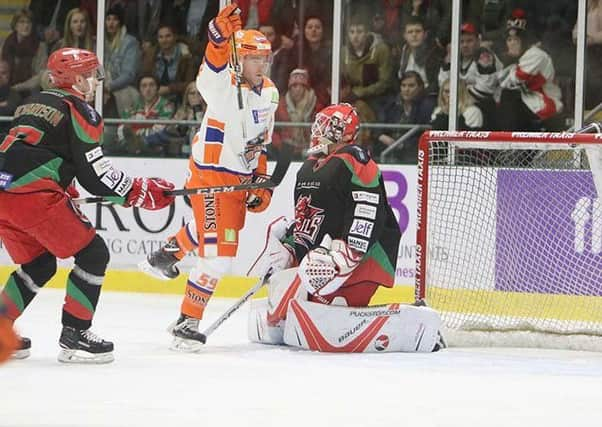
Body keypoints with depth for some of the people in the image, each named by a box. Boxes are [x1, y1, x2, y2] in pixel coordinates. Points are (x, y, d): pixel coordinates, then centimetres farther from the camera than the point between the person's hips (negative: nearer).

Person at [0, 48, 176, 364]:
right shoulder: (78, 110, 0)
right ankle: (74, 335, -1)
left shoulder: (34, 104, 25)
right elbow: (95, 175, -5)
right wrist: (141, 191, 3)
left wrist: (62, 190, 32)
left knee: (39, 264, 23)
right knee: (93, 254, 2)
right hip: (33, 195, -8)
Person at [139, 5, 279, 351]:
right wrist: (220, 35, -63)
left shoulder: (270, 93, 5)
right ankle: (187, 324, -4)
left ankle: (164, 257, 56)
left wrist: (262, 180, 13)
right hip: (211, 176, -9)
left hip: (240, 177, 9)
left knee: (218, 227, 32)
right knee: (219, 253, -13)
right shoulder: (225, 87, -21)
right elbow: (210, 74, -45)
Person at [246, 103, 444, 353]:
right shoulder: (309, 168, 19)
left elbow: (367, 218, -23)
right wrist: (286, 247, 12)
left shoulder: (354, 163, -12)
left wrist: (339, 260, -30)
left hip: (362, 258, -10)